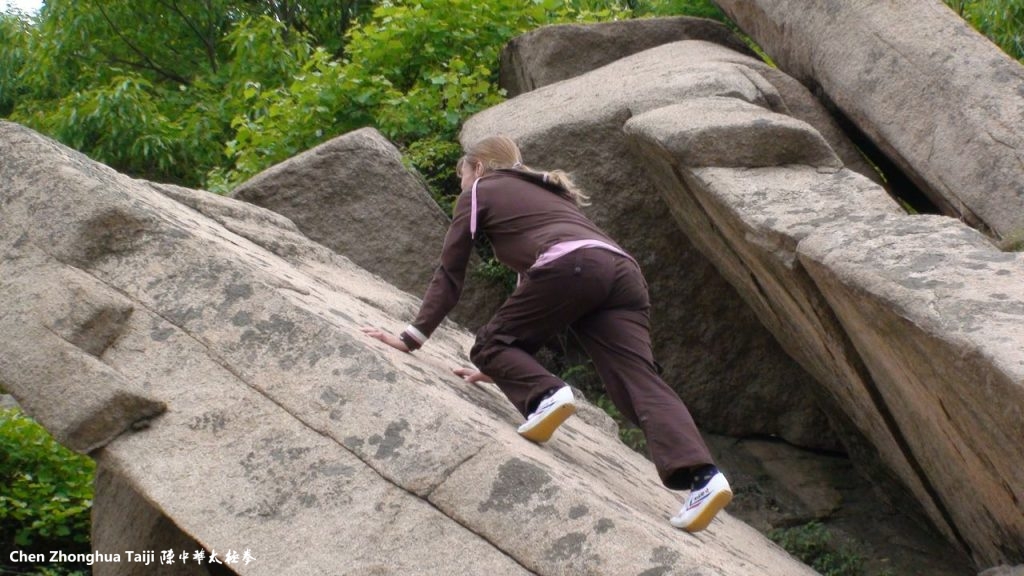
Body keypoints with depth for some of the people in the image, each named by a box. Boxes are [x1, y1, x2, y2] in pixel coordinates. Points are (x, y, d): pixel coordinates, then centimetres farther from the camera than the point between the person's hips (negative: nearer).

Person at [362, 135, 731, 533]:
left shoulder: (479, 192, 25)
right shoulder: (548, 193, 44)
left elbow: (450, 274, 20)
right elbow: (532, 288, 46)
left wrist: (412, 338, 24)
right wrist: (506, 368, 48)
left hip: (570, 267, -6)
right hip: (623, 269, 6)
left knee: (491, 344, 12)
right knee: (642, 382, -10)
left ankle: (546, 396, -17)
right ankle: (702, 477, -31)